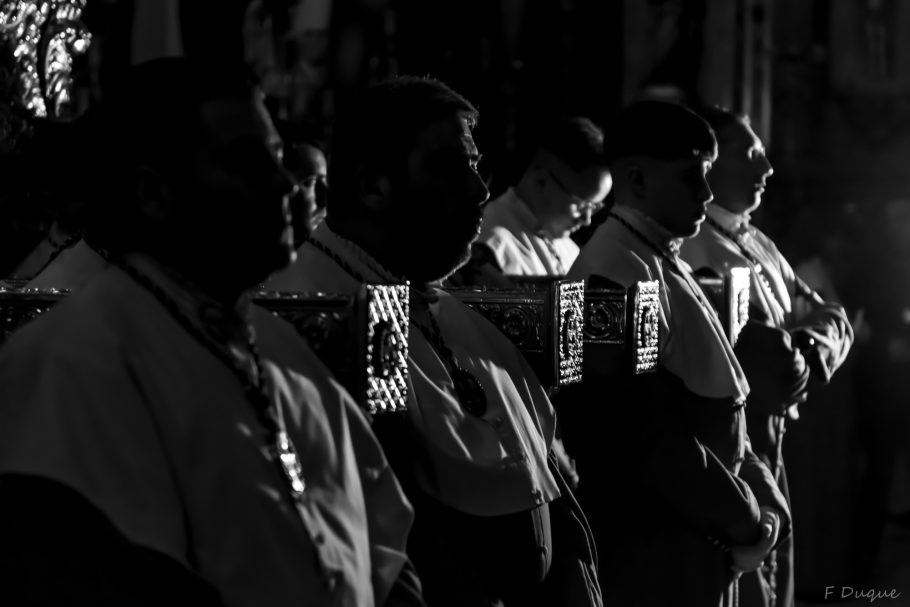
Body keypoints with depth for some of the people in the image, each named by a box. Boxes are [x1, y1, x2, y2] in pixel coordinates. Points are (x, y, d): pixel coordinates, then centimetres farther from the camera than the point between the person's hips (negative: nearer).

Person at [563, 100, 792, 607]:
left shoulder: (665, 263, 11)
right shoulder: (617, 276, -18)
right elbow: (650, 437, -22)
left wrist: (765, 501, 5)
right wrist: (746, 523, -12)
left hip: (703, 540, 9)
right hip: (654, 554, -9)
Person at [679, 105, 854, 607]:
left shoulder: (759, 245, 16)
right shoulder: (686, 245, -14)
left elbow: (829, 317, 16)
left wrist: (816, 341, -5)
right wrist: (777, 354, -20)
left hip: (768, 439, 9)